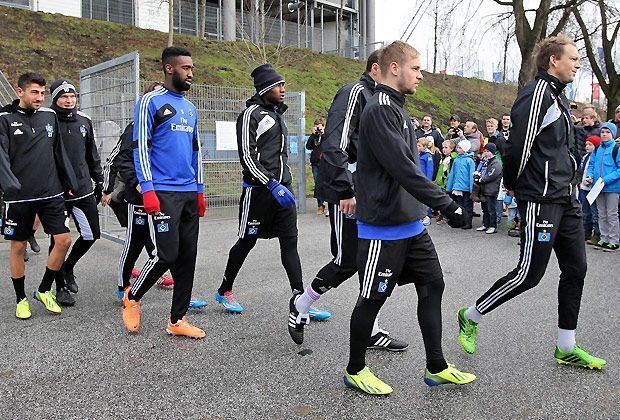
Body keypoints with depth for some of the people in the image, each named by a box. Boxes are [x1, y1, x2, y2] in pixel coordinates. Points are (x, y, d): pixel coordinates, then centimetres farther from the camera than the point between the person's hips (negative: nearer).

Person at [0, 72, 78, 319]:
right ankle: (21, 299, 24)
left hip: (51, 194, 3)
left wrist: (71, 184, 12)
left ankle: (44, 290, 18)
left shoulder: (49, 116, 9)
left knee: (64, 240, -2)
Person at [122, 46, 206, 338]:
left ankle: (177, 320, 15)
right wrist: (148, 190, -16)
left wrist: (199, 191, 19)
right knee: (165, 255, -10)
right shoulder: (151, 102, -3)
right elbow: (140, 147, -8)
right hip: (163, 193, -7)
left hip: (189, 193, 7)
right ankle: (132, 297, 18)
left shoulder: (190, 108, 19)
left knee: (187, 257, 5)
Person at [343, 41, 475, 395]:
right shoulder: (380, 110, -16)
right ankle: (355, 370, 21)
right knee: (372, 298, 3)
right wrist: (447, 204, -23)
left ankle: (436, 367, 22)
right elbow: (404, 169, -25)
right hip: (384, 226, -9)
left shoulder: (397, 109, 15)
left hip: (411, 224, 9)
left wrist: (428, 206, 22)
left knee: (432, 285, 10)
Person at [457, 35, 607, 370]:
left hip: (566, 198, 10)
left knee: (575, 269, 9)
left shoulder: (558, 96, 18)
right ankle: (470, 317, 13)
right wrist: (512, 184, -6)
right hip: (541, 200, -10)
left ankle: (567, 348, 20)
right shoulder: (537, 93, -13)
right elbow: (519, 146, -19)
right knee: (530, 273, -6)